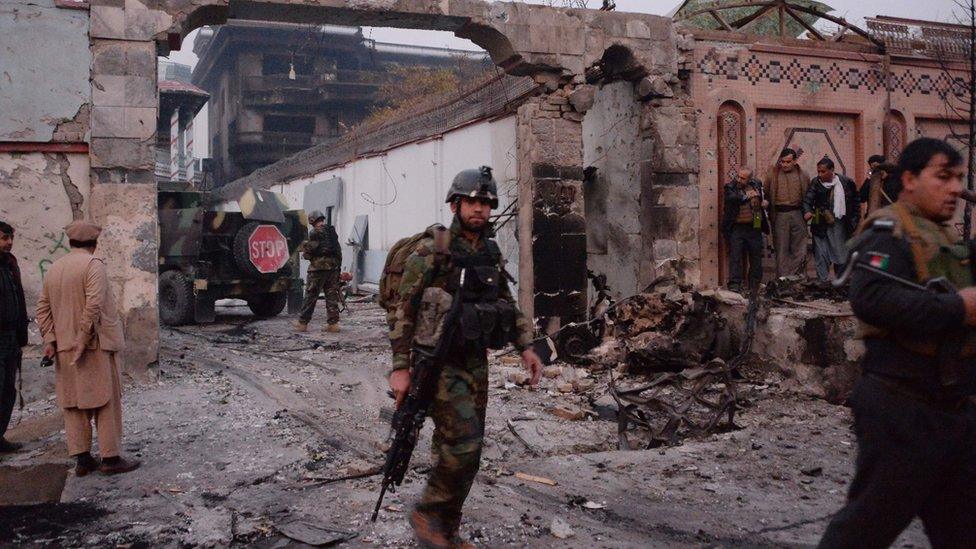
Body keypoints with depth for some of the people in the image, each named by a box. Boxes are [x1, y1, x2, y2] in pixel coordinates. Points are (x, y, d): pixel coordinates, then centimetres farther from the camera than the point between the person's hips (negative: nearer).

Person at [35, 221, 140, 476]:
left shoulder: (54, 268, 12)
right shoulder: (93, 264, -10)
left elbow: (43, 308, 10)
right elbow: (94, 304, -21)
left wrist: (50, 339, 5)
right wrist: (83, 340, -18)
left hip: (64, 348, 7)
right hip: (95, 345, -7)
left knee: (74, 403, 11)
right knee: (106, 402, 1)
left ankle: (82, 458, 14)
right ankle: (110, 458, 4)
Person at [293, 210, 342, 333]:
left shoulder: (315, 233, -10)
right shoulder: (333, 232, 13)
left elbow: (309, 251, -11)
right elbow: (339, 252, 14)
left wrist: (304, 252, 11)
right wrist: (338, 266, 18)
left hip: (318, 267, -6)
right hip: (334, 267, 6)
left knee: (310, 295, 0)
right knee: (332, 295, 7)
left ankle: (302, 323, 5)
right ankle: (333, 323, 5)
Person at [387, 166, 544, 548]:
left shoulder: (491, 253, 8)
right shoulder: (431, 251, -12)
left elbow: (506, 305, 17)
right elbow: (403, 310, -12)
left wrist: (526, 347, 4)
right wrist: (400, 368, -17)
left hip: (475, 363, 7)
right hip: (436, 363, -7)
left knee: (464, 451, 10)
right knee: (463, 445, -15)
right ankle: (426, 515, 6)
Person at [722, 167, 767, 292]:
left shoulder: (757, 185, 9)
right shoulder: (730, 187, -2)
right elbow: (731, 198, -21)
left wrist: (766, 202, 5)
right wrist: (747, 197, -20)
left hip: (754, 228, 4)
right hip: (736, 228, -3)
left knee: (756, 257, 8)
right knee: (735, 256, -8)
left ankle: (755, 285, 18)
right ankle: (734, 284, -5)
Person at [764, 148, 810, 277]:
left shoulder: (802, 176, 8)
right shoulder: (772, 174, 6)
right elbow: (766, 195, 5)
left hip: (797, 214, 1)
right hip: (779, 215, -1)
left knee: (799, 249, 2)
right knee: (782, 249, 2)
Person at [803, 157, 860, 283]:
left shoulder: (847, 183, 0)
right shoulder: (815, 183, -3)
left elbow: (856, 202, 8)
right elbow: (807, 200, -13)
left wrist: (854, 220, 3)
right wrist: (807, 211, -34)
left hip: (841, 225, 1)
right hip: (821, 225, -1)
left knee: (842, 256, 9)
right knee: (821, 256, -2)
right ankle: (823, 283, 4)